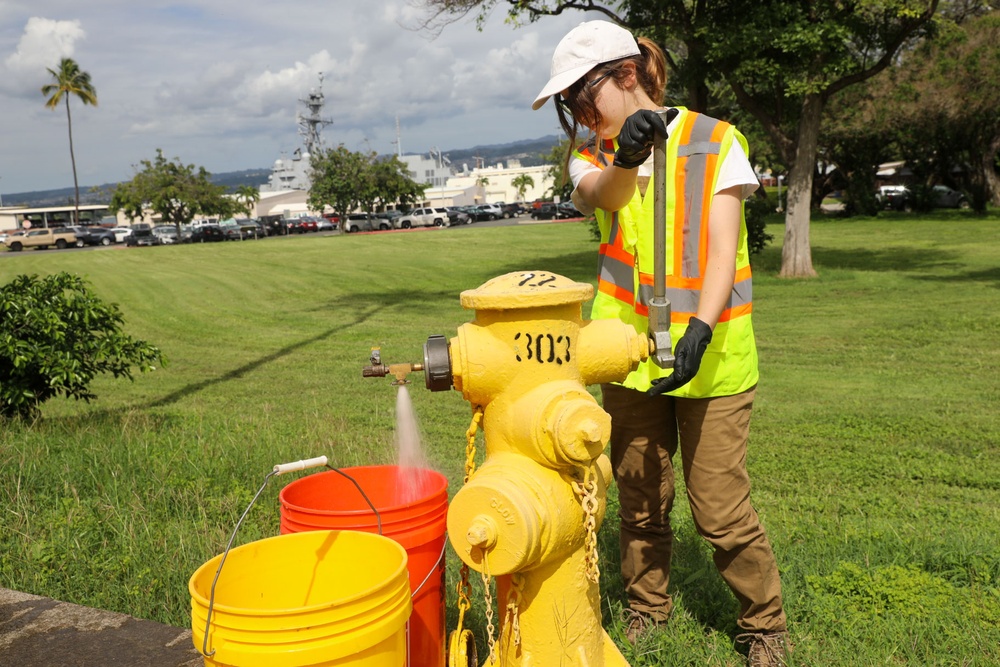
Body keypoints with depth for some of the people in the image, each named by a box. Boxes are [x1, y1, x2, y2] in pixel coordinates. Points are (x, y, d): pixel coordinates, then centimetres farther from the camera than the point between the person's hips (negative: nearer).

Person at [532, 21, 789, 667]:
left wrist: (700, 329, -31)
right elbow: (598, 195, -22)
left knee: (721, 507, 0)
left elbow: (724, 247, -15)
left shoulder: (714, 142, -5)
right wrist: (625, 157, -46)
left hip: (710, 354, -3)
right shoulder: (593, 155, 3)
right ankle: (647, 607, 37)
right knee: (640, 501, 14)